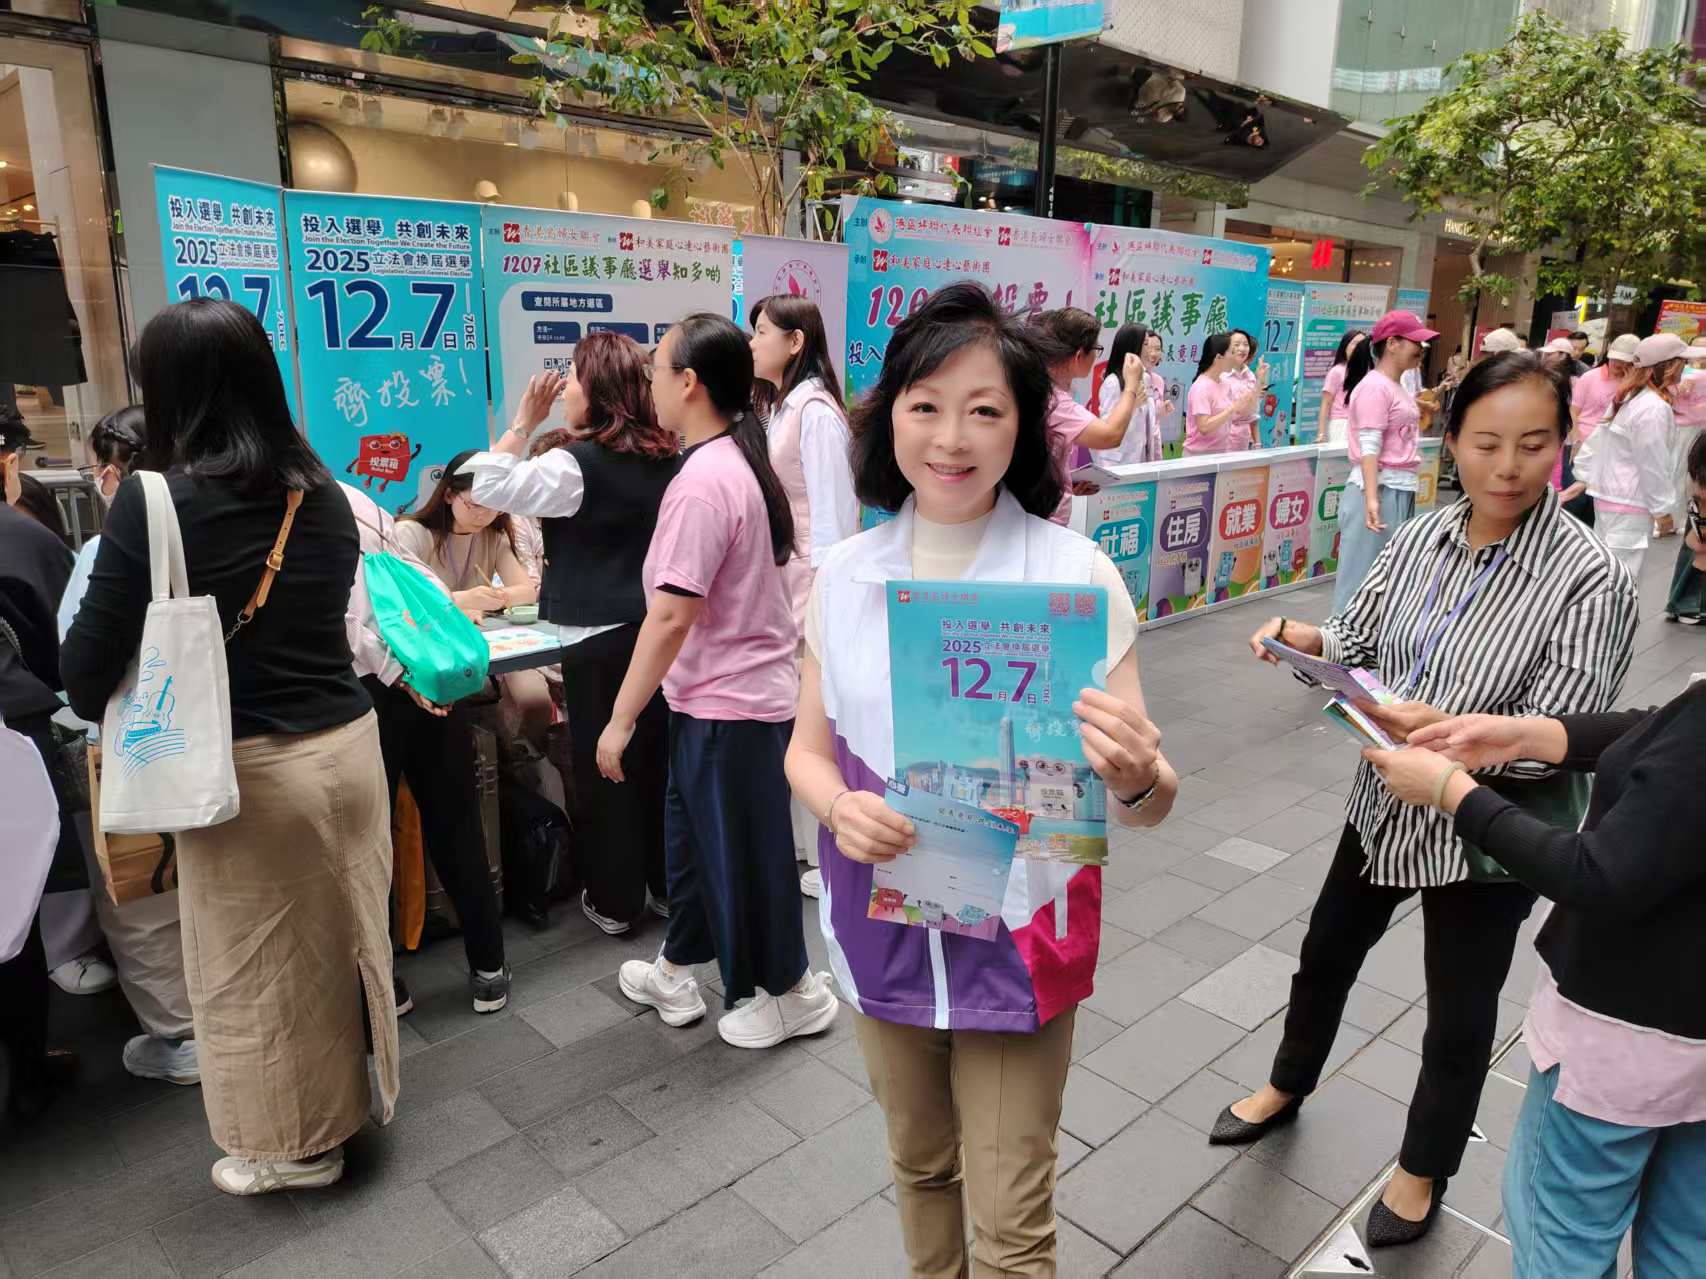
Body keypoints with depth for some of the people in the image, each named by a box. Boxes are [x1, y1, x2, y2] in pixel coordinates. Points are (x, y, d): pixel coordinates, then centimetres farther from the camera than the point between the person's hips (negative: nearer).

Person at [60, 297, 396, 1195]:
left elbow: (86, 672, -8)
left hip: (246, 771, -5)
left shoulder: (153, 502, -14)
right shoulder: (324, 497, 2)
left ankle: (294, 1146, 32)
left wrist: (105, 710, 12)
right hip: (346, 746, 5)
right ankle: (349, 1098, 41)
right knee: (342, 936, 20)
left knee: (254, 967, 15)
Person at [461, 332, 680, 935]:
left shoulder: (577, 464, -16)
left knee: (602, 768, 6)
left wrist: (524, 420, -7)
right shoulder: (669, 458, 4)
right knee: (657, 759, 15)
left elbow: (488, 486, -12)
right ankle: (667, 884, 27)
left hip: (599, 638, -6)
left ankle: (614, 901, 18)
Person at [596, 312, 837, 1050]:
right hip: (738, 689, 10)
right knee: (693, 835, 21)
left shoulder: (701, 481, -23)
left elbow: (671, 616, -26)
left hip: (728, 704, -10)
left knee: (744, 851, 8)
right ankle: (675, 975, 38)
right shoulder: (741, 462, 7)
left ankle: (791, 994, 27)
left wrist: (620, 719, -19)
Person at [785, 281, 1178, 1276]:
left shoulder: (1077, 574, -13)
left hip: (1017, 941, -3)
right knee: (920, 1171, 24)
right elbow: (808, 749, 4)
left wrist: (1137, 778, -36)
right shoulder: (849, 576, -4)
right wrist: (840, 808, -18)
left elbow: (1148, 804, -13)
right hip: (881, 932, 3)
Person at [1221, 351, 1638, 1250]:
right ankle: (1288, 1086, 52)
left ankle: (1423, 1170, 43)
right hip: (1385, 804, 5)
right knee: (1325, 956, 23)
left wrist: (1447, 731, -38)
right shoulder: (1421, 537, -6)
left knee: (1459, 1020, 16)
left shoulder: (1588, 578, -21)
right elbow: (1362, 643, 6)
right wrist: (1306, 639, -15)